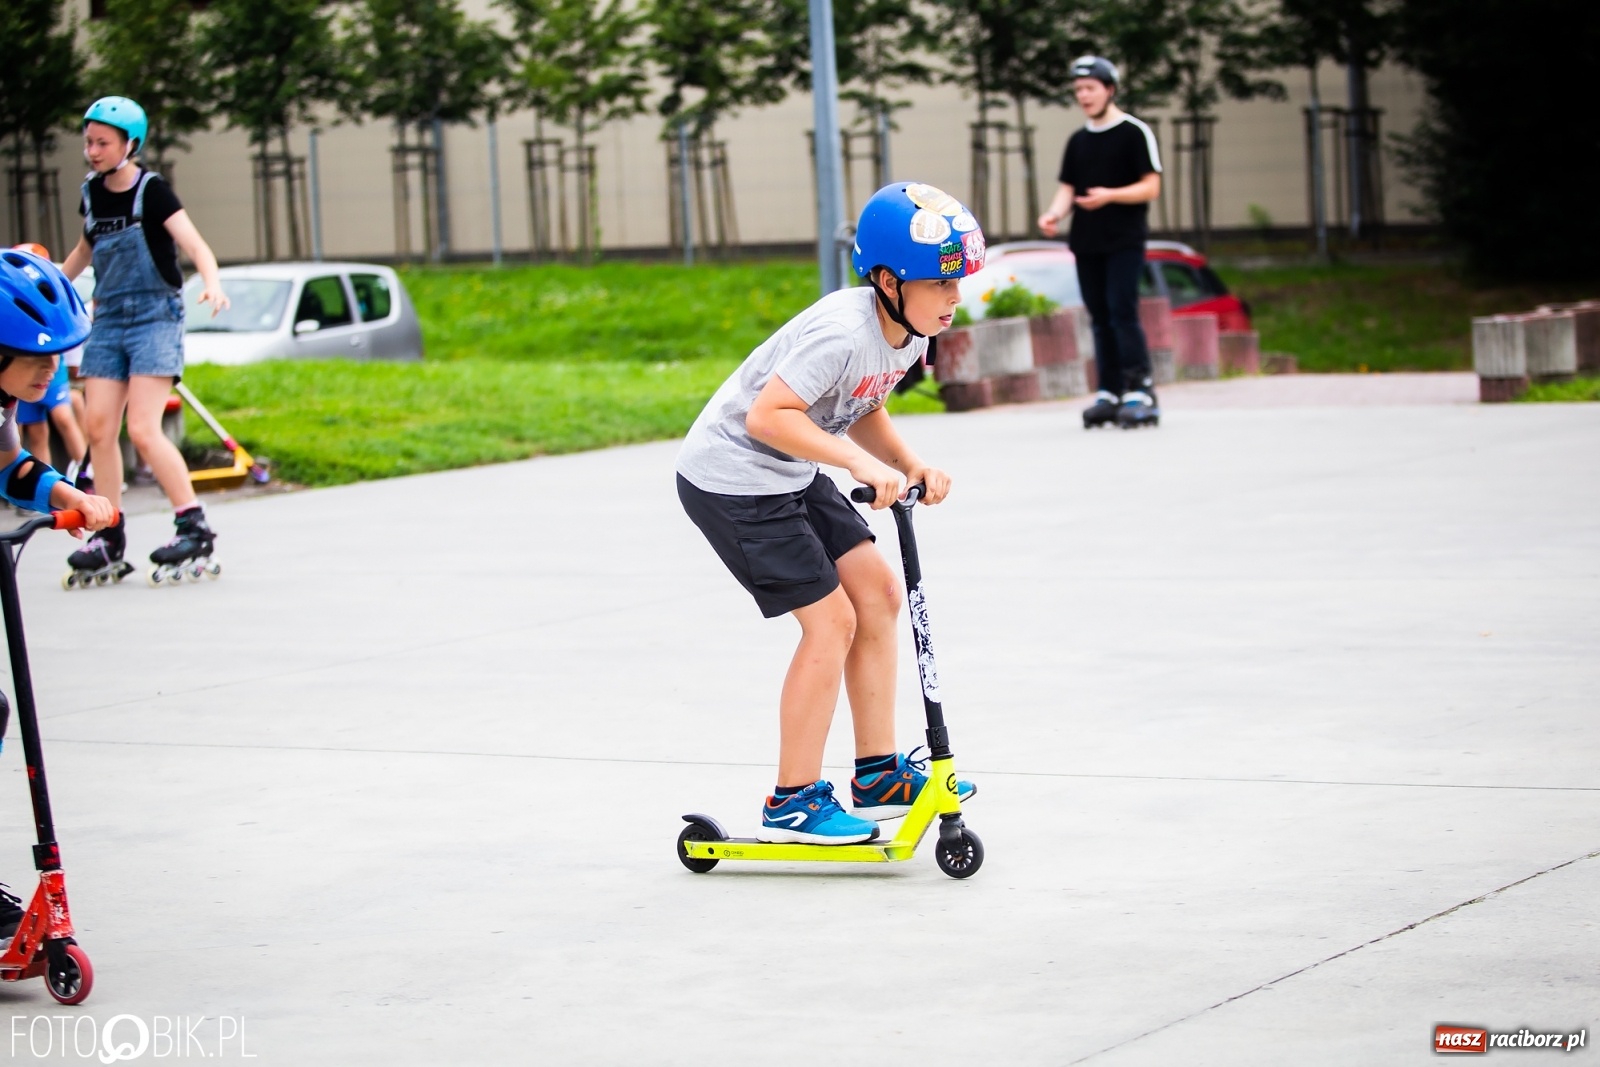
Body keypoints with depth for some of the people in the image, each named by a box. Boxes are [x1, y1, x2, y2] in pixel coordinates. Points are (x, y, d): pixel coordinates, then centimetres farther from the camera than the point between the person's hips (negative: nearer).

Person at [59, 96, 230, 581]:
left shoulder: (151, 192, -12)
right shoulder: (91, 193, 6)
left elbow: (194, 243, -23)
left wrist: (212, 284, -41)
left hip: (155, 318, -6)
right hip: (108, 322, 6)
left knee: (142, 431, -15)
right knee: (98, 428, -2)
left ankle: (194, 525, -7)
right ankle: (110, 536, 6)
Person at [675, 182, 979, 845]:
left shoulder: (910, 330, -1)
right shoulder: (842, 331, -30)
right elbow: (766, 416, -34)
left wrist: (912, 466, -5)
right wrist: (862, 464, -36)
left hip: (790, 477, 9)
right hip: (731, 477, -9)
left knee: (877, 593, 6)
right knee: (831, 619, -10)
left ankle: (879, 774, 15)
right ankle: (793, 801, 0)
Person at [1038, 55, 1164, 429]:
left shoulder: (1135, 133, -2)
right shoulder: (1077, 141, 16)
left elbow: (1151, 187, -6)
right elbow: (1068, 188, 16)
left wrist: (1110, 195, -21)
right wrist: (1055, 213, -6)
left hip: (1124, 240, -6)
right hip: (1087, 241, 6)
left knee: (1122, 312, -14)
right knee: (1100, 318, 5)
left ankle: (1141, 392, -14)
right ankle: (1109, 393, 7)